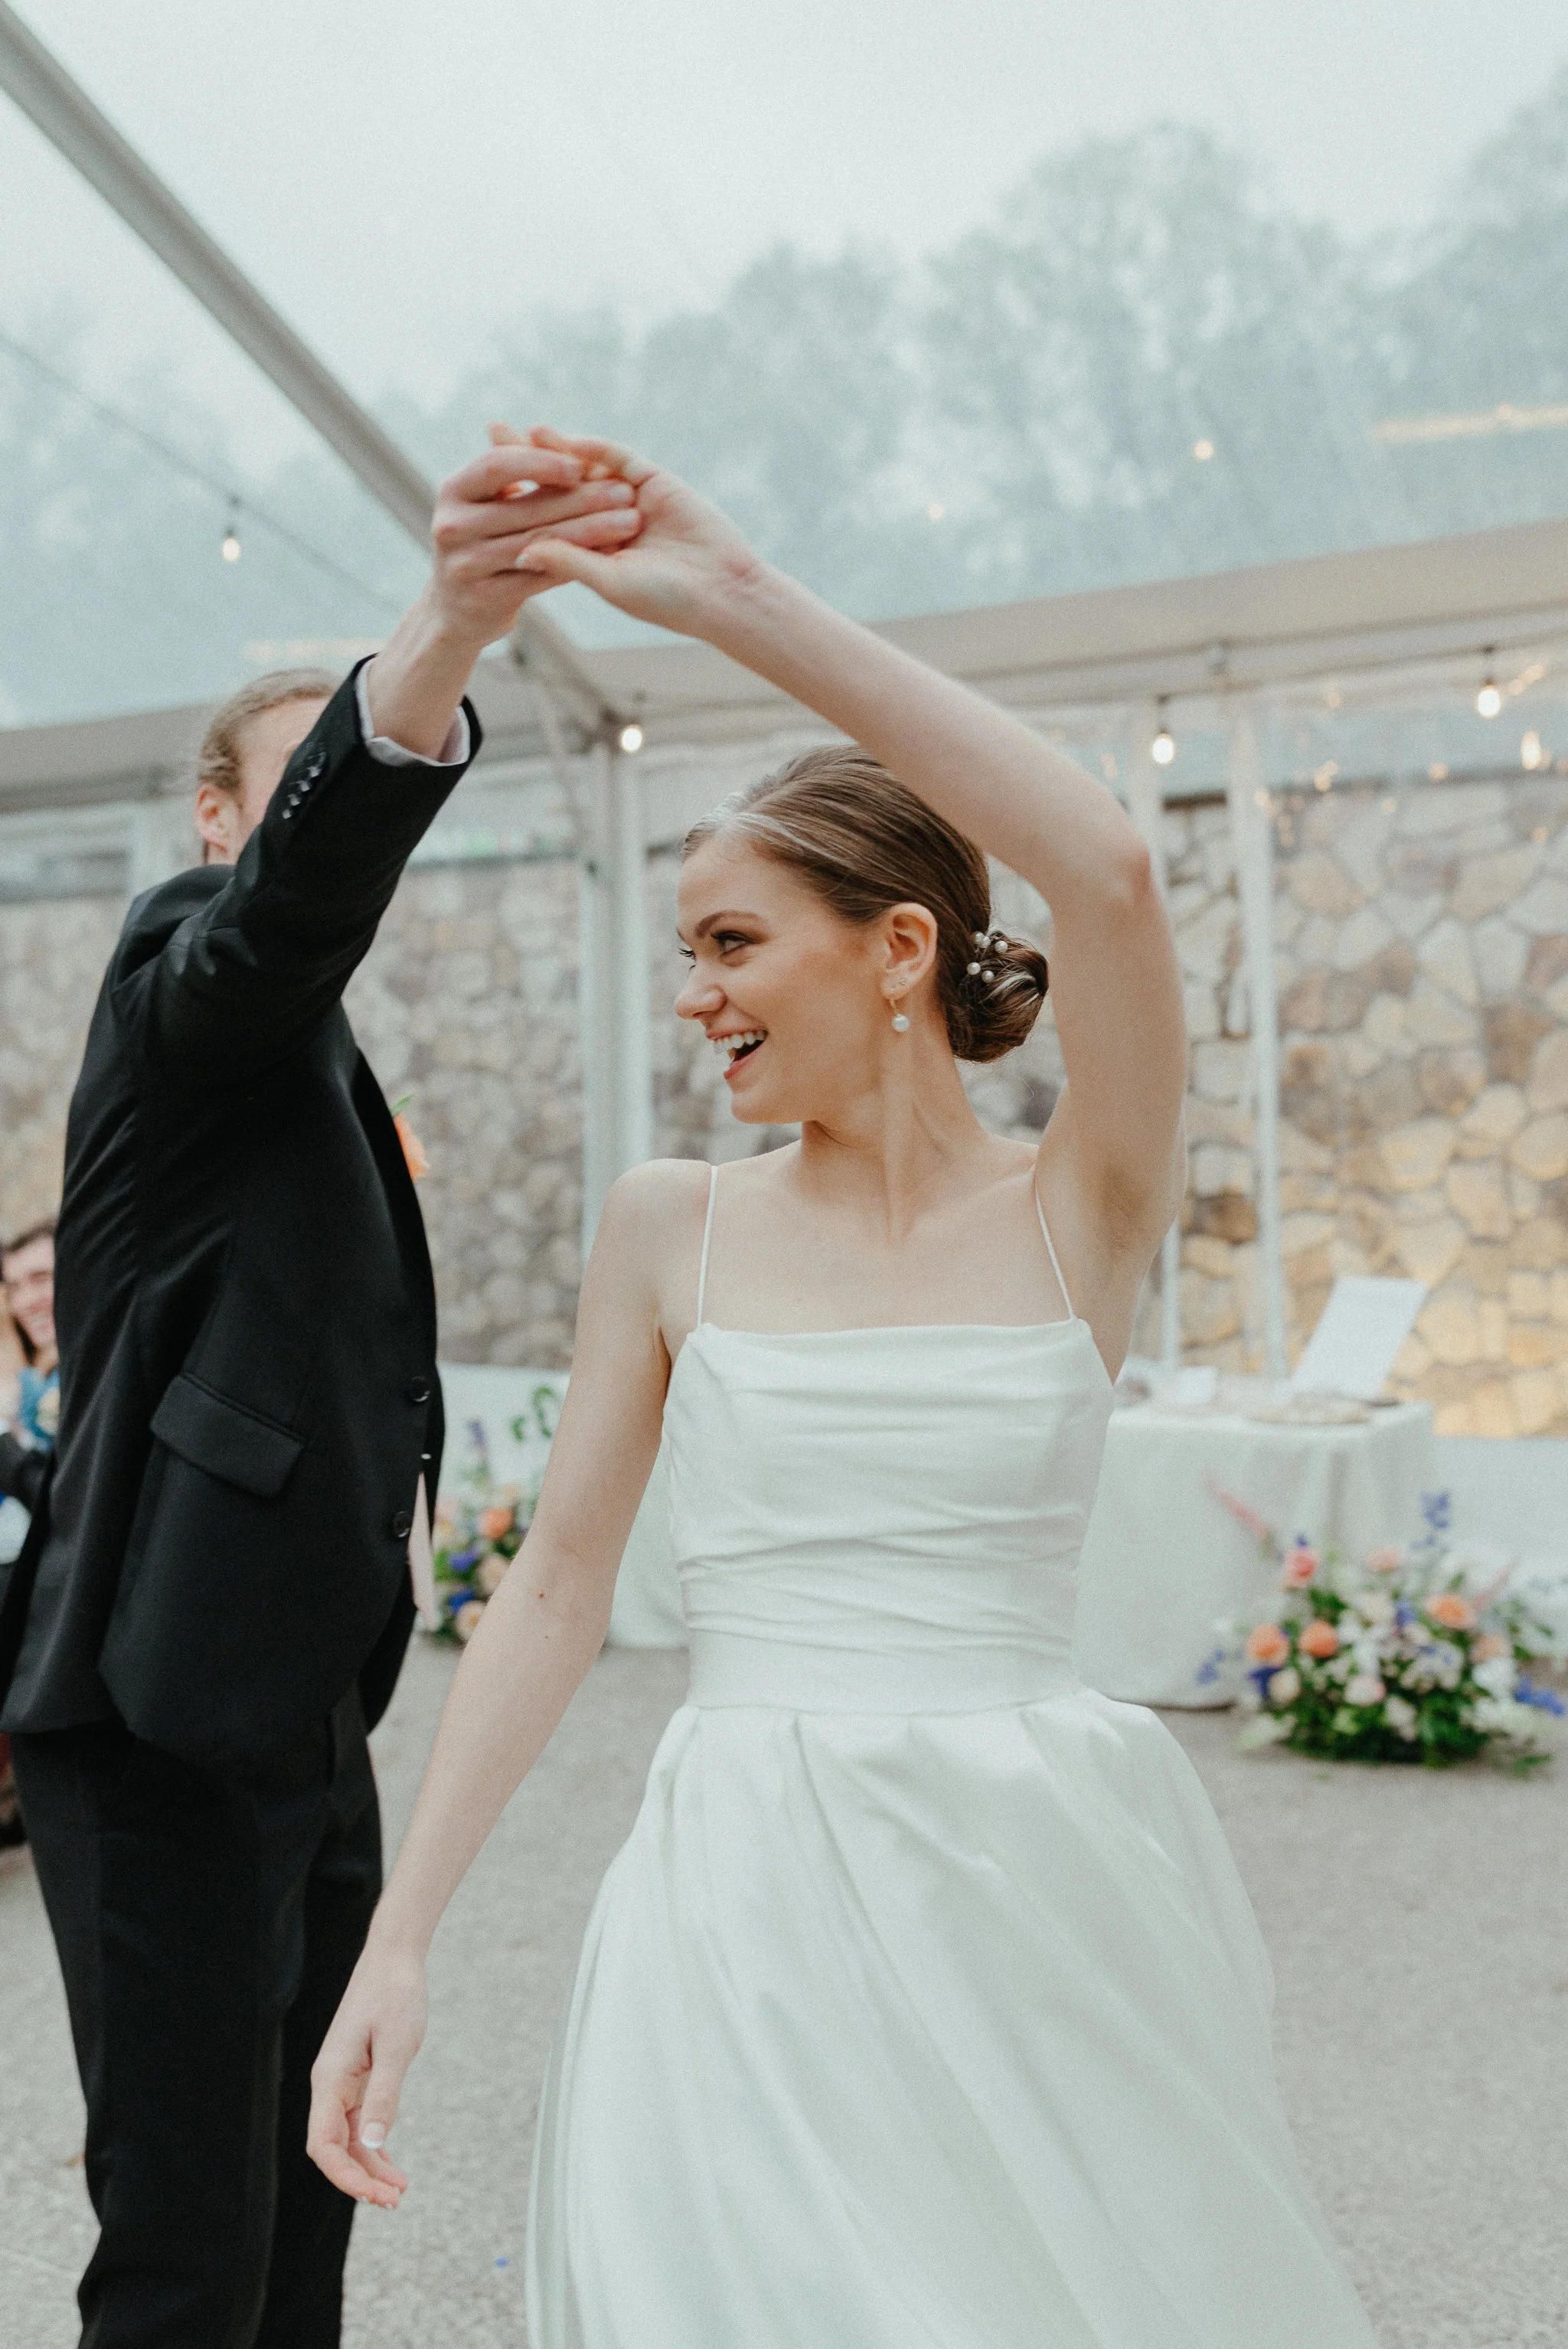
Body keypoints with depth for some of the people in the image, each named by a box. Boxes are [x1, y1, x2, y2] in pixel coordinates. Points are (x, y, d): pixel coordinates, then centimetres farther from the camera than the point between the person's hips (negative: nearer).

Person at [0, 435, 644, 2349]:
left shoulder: (315, 1068, 21)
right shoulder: (185, 975, -6)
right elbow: (306, 877, -31)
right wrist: (446, 635, -46)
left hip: (298, 1715, 9)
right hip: (172, 1720, -9)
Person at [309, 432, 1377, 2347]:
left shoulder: (1077, 1215, -4)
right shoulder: (670, 1226, 2)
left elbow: (1104, 872, -21)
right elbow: (556, 1587, 3)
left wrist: (743, 604, -22)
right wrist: (397, 1941, 0)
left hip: (1045, 1891, 0)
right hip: (752, 1898, 1)